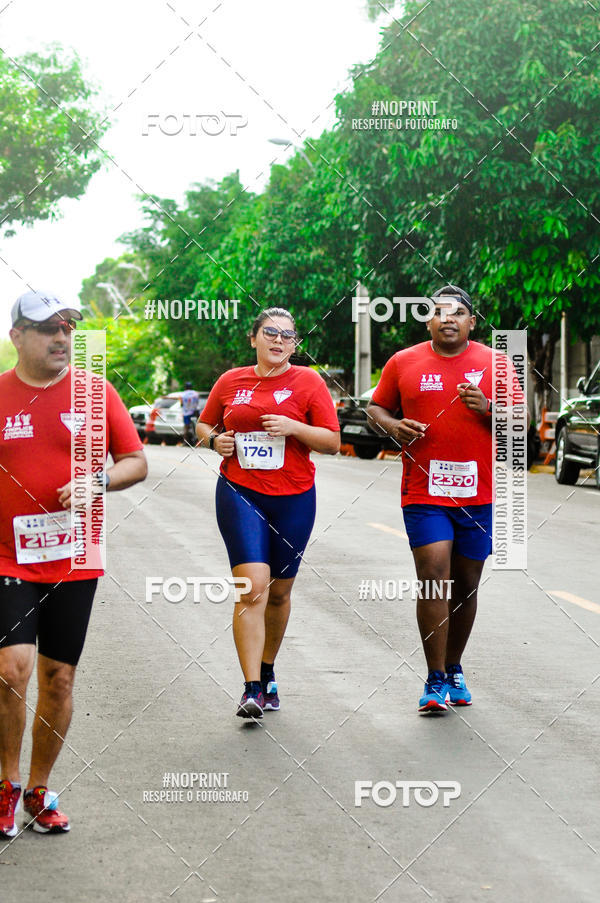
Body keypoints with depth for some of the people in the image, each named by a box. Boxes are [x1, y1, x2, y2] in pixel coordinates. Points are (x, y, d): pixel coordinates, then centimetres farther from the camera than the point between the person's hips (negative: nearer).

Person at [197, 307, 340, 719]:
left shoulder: (308, 382, 2)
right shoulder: (231, 382, 7)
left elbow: (332, 442, 0)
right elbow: (204, 426, 21)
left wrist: (294, 427, -16)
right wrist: (215, 440, -2)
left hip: (293, 499, 1)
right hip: (240, 495, -1)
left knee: (279, 592, 12)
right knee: (252, 588, -14)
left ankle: (267, 673, 32)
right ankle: (251, 689, -15)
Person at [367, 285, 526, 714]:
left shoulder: (494, 363, 4)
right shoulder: (404, 362, 4)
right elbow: (376, 407, 15)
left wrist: (487, 409, -15)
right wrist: (392, 425, -8)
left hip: (478, 494, 2)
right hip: (424, 492, -1)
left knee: (466, 584, 10)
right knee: (433, 577, -13)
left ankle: (454, 670, 28)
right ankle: (435, 680, -7)